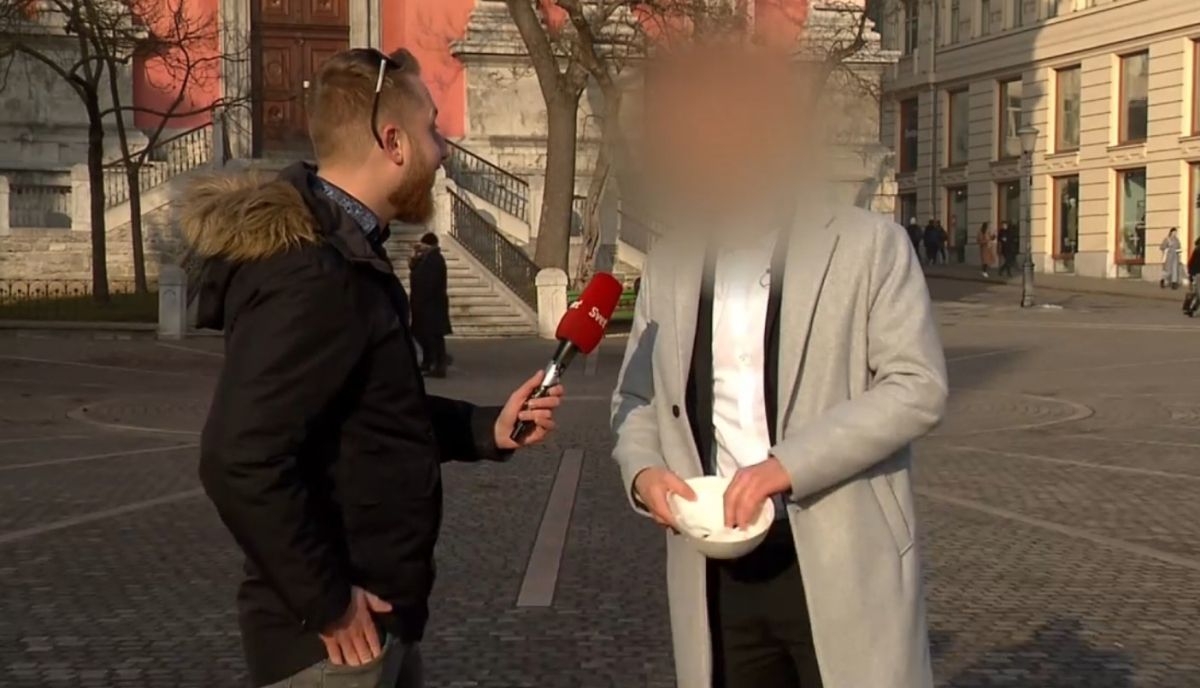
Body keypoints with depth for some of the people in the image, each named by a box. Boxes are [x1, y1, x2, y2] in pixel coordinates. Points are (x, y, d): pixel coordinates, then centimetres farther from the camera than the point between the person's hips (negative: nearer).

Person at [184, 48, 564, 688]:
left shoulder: (340, 253, 10)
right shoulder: (314, 275, -24)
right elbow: (240, 460, -32)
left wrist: (487, 428, 5)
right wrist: (326, 604, -23)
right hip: (334, 637, -10)